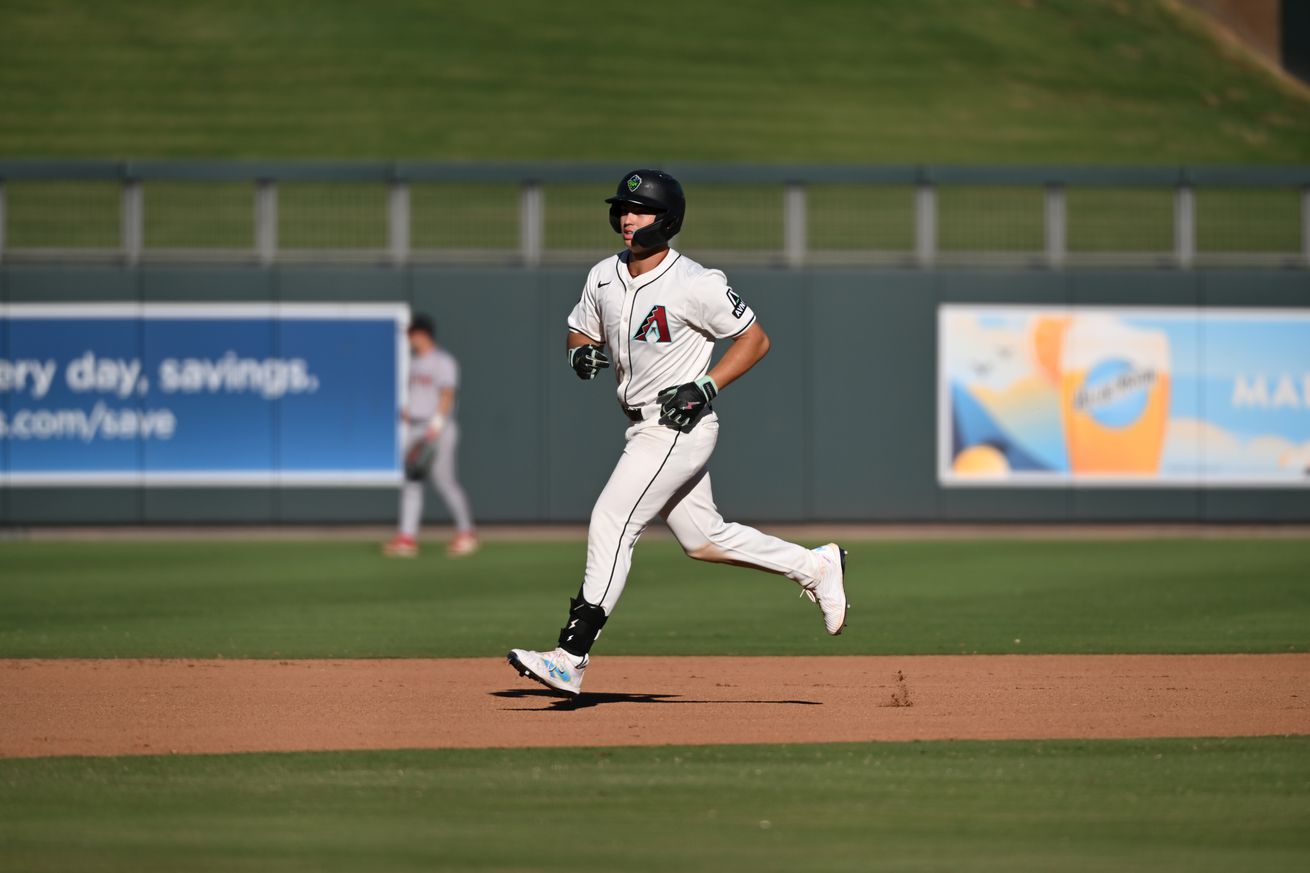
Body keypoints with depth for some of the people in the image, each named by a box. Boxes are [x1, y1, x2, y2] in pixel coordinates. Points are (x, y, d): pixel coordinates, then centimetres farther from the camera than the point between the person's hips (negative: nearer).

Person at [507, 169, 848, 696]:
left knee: (611, 522, -17)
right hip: (643, 429, 9)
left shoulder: (695, 284, -15)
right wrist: (583, 353, -6)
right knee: (703, 539, 16)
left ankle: (570, 660, -19)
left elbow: (755, 339, -8)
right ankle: (814, 567, 32)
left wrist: (706, 386, -19)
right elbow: (579, 332, 18)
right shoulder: (603, 277, 5)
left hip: (681, 425, -9)